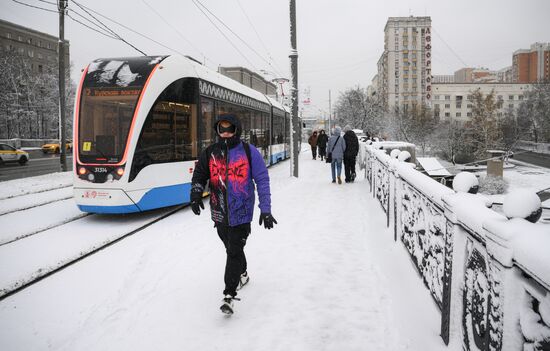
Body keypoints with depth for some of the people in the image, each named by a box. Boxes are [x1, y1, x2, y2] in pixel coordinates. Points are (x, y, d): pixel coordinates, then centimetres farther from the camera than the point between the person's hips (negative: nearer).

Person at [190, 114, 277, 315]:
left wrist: (265, 209, -10)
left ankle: (229, 294, 4)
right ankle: (242, 275, 46)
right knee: (231, 249, 21)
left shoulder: (249, 152, -8)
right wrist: (196, 192, -9)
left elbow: (262, 180, -6)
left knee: (234, 252, -5)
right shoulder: (210, 153, 1)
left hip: (241, 212, -4)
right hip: (220, 213, 4)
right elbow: (199, 176, 12)